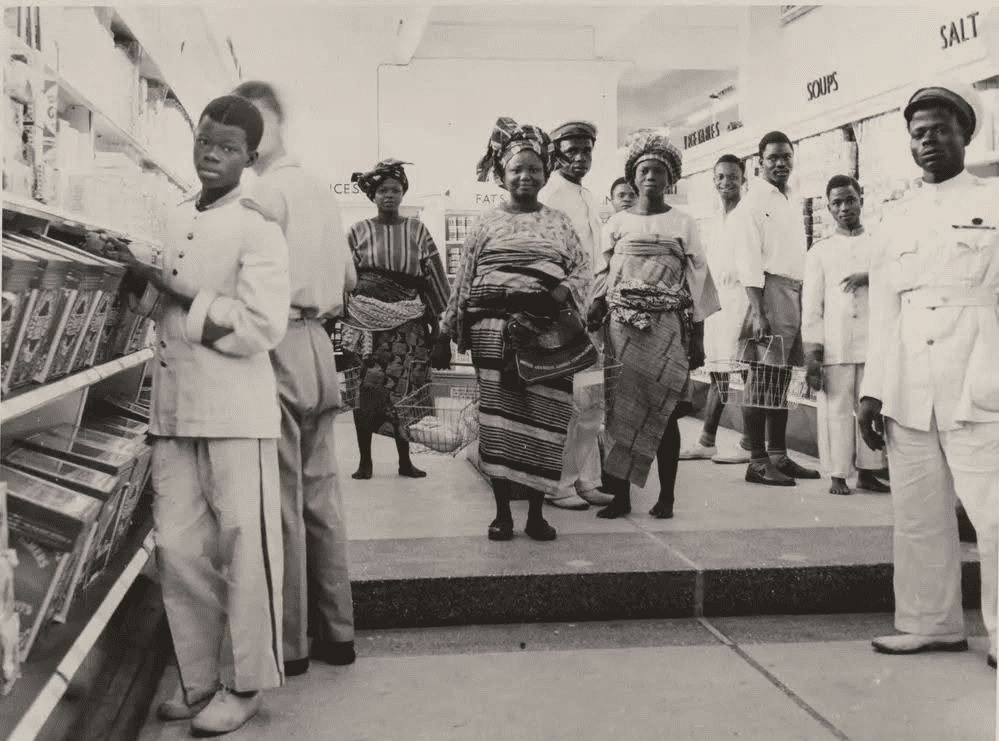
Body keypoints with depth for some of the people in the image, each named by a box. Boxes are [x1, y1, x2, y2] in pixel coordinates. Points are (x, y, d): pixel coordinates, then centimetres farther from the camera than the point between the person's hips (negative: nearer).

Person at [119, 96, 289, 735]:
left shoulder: (257, 230, -7)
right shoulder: (176, 221, 15)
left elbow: (262, 328, -18)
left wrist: (175, 294, -14)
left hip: (236, 415, -6)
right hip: (174, 412, 7)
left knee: (243, 551, 3)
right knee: (178, 549, 9)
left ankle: (245, 683, 17)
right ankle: (201, 676, 24)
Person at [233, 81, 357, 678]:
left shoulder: (269, 189, -9)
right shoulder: (322, 190, 17)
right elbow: (349, 278, 22)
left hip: (281, 345, -8)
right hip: (320, 344, 8)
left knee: (282, 500, -2)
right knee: (323, 495, 11)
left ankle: (290, 644, 5)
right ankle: (337, 631, 18)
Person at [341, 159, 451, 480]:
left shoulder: (417, 231, 7)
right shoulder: (359, 231, 7)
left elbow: (435, 276, 8)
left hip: (407, 321, 0)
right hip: (366, 318, 0)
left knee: (404, 389, 0)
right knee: (365, 388, -2)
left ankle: (405, 460, 12)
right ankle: (364, 460, 9)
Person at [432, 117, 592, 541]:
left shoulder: (558, 222, 15)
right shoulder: (486, 223, 12)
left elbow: (584, 268, 10)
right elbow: (462, 283, 10)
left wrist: (565, 290, -12)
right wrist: (446, 333, 7)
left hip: (549, 331, 1)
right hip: (494, 328, -1)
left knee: (544, 419, -2)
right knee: (497, 418, -3)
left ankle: (536, 512, 9)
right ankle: (502, 511, 7)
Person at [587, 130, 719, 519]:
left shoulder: (683, 223, 9)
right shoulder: (616, 223, 12)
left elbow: (697, 281, 6)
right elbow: (604, 277, 9)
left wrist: (698, 338, 1)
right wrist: (596, 308, -12)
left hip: (668, 328, -1)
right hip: (622, 326, 1)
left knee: (662, 411, -2)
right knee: (621, 409, -3)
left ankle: (666, 496, 7)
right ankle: (621, 496, 3)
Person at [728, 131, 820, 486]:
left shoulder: (791, 203, 20)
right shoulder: (753, 202, -4)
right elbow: (749, 261, -12)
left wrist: (803, 301, 13)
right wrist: (757, 312, -20)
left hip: (795, 293, 8)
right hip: (770, 291, -8)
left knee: (781, 379, 11)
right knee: (762, 381, -7)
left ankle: (779, 457, 17)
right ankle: (757, 461, -2)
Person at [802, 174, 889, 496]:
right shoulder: (819, 252, 11)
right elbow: (811, 306, 6)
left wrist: (871, 277, -15)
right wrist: (812, 355, -3)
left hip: (873, 344, 1)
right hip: (834, 347, -1)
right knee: (836, 411, -4)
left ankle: (867, 472, 11)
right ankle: (837, 474, 3)